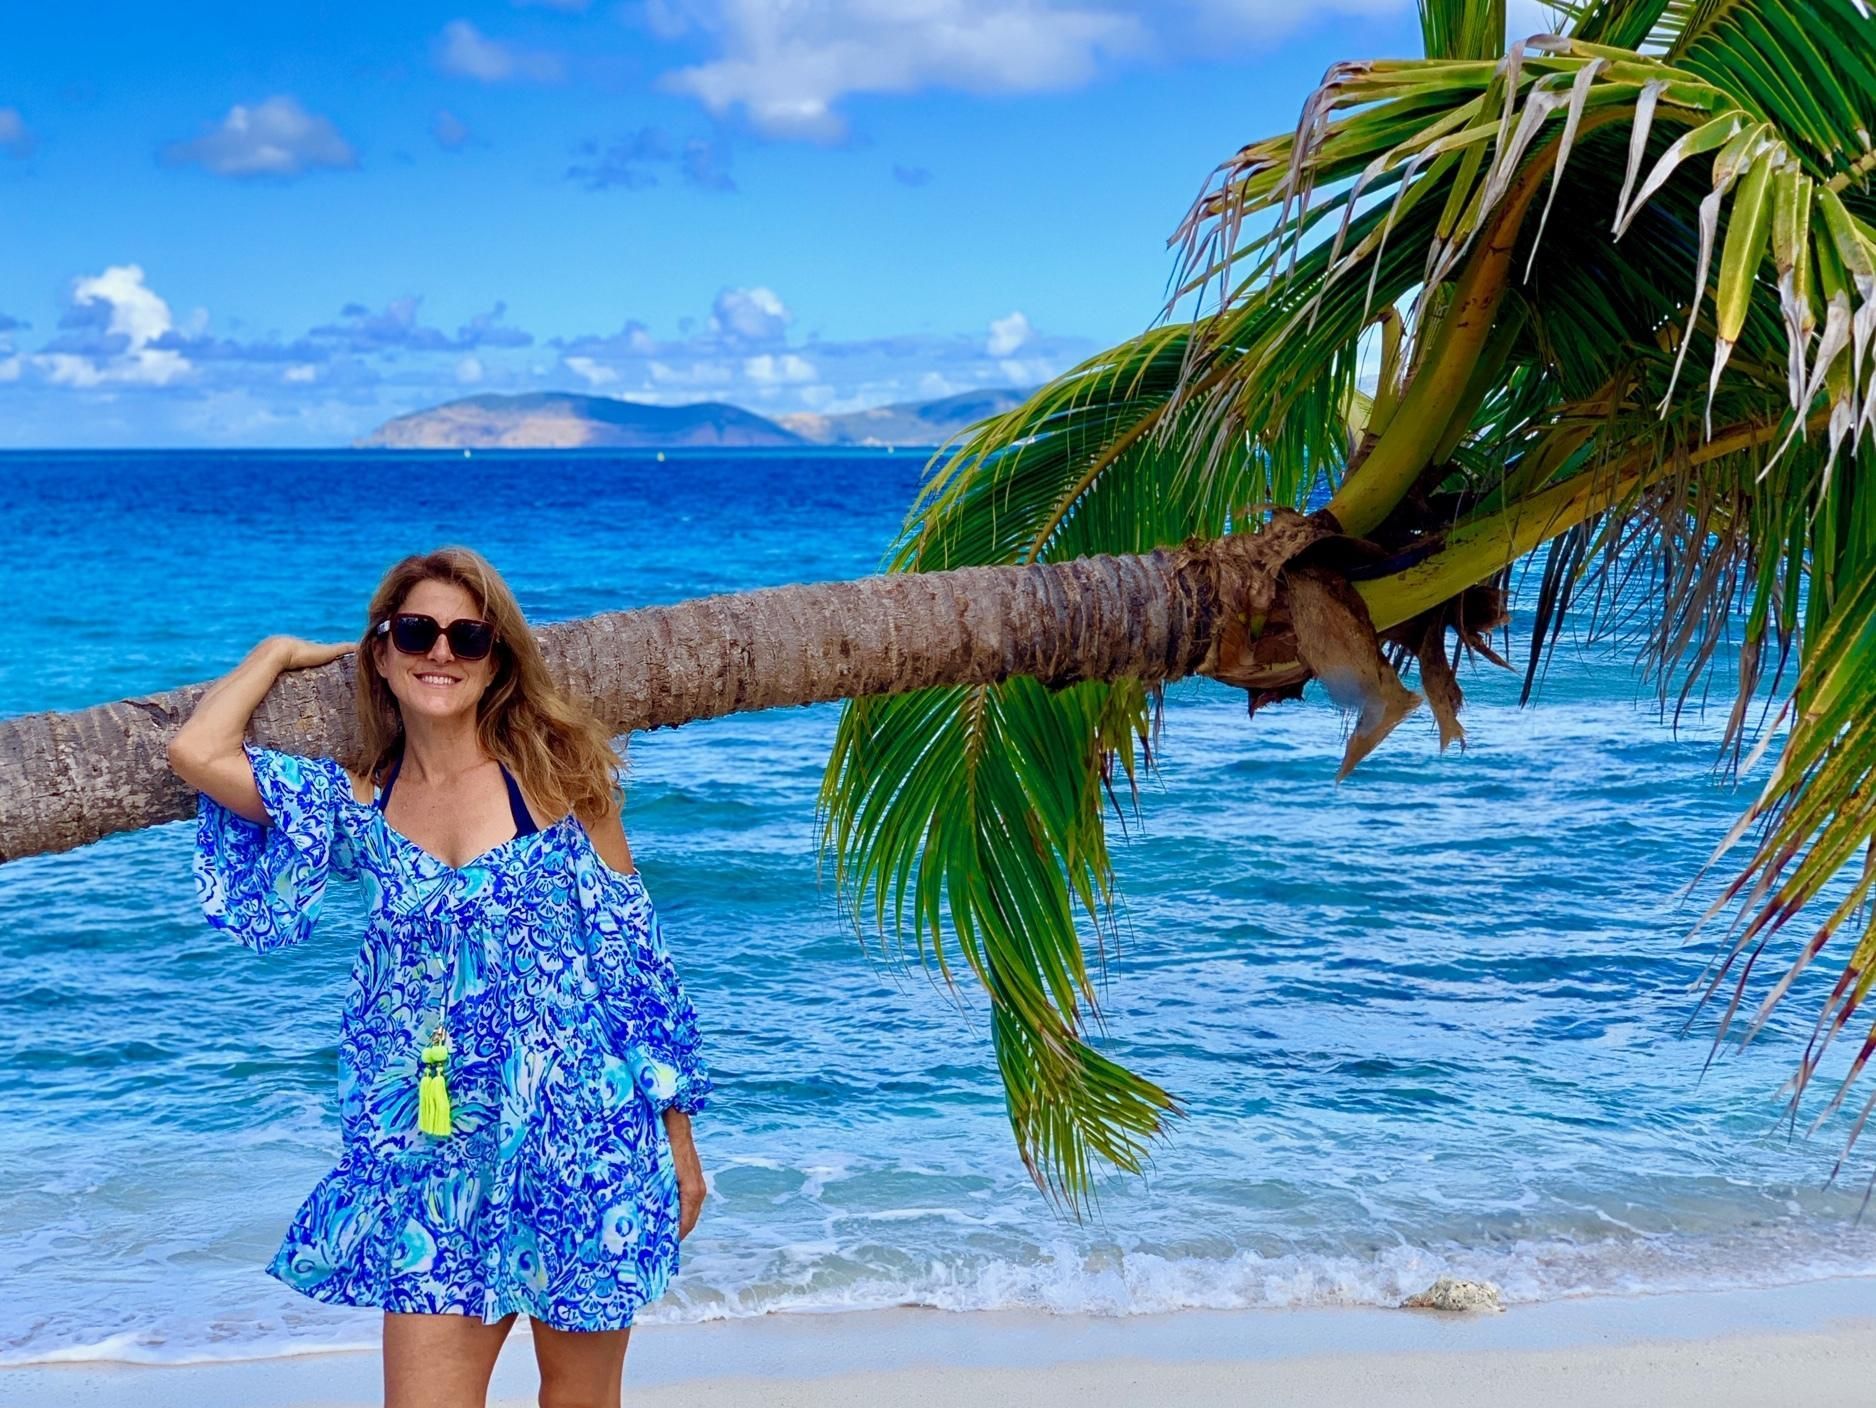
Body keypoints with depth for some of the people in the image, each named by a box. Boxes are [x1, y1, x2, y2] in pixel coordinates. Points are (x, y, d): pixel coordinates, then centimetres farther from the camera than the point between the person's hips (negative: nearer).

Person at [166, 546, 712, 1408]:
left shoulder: (558, 778, -2)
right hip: (434, 1154, 2)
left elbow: (636, 958, 0)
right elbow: (195, 750, -5)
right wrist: (285, 651, 11)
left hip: (578, 1137, -2)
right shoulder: (360, 805, 5)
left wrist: (679, 1139, 0)